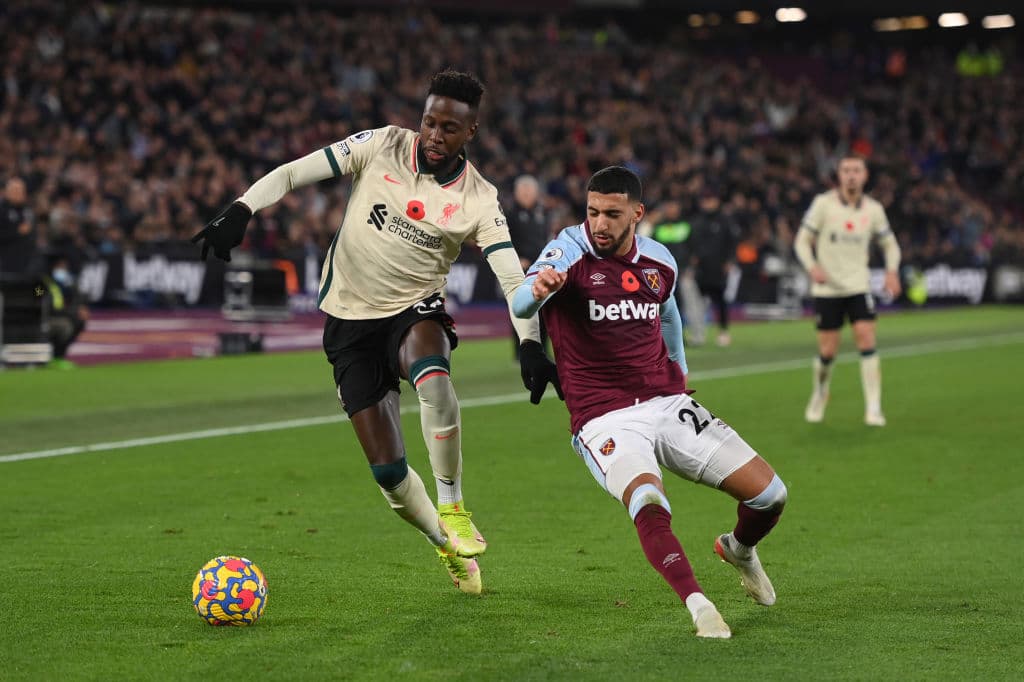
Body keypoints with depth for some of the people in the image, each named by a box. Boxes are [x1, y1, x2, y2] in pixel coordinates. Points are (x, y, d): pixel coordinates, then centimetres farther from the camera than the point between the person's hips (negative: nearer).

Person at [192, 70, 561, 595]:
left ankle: (452, 509, -20)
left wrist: (531, 345, -30)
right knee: (388, 472, -6)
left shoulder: (478, 199, -9)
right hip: (351, 321, 1)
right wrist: (240, 211, -22)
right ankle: (448, 545, 24)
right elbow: (293, 173, -7)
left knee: (432, 376, -39)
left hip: (415, 311, -1)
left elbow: (512, 276, -15)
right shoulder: (382, 146, -7)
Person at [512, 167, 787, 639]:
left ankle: (739, 550, 30)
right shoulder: (569, 253, -9)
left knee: (770, 494, -2)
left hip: (668, 405, 5)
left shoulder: (660, 262, 6)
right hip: (604, 419, -5)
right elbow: (520, 306, -29)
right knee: (650, 506, -35)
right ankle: (697, 605, -29)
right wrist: (537, 288, -52)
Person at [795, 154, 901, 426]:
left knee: (867, 343, -14)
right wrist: (812, 267, -21)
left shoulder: (873, 209, 2)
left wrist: (892, 271, -4)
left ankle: (873, 408, -11)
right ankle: (819, 394, 30)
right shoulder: (823, 204, -5)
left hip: (859, 286, 1)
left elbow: (890, 244, 15)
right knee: (827, 352, 0)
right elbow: (803, 241, -2)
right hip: (826, 289, -1)